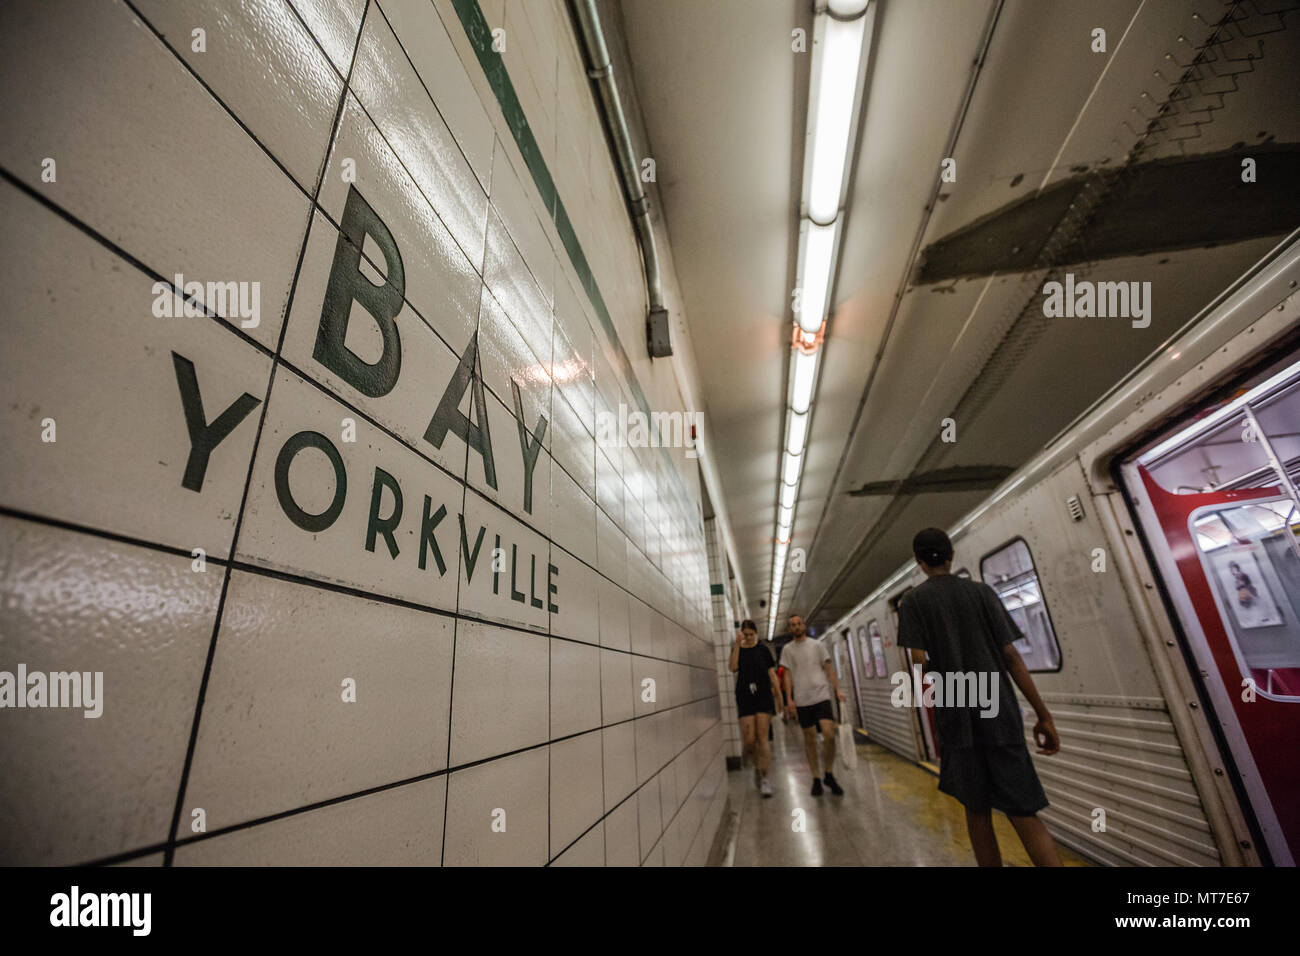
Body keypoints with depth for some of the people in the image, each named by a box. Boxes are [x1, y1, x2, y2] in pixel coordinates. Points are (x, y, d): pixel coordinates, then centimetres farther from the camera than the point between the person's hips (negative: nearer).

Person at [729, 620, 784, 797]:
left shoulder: (763, 650, 5)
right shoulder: (738, 649, 5)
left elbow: (772, 674, 6)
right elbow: (733, 668, -13)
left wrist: (779, 696, 1)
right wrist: (737, 645, -19)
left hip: (763, 696, 0)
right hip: (745, 698, 0)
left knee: (763, 737, -4)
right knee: (749, 740, -1)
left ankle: (764, 777, 4)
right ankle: (757, 766, 27)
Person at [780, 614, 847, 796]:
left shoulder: (817, 645, 7)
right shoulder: (787, 649, 7)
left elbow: (829, 669, 8)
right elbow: (788, 675, 5)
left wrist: (838, 690, -2)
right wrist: (789, 699, -2)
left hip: (822, 696, 0)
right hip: (802, 700, 0)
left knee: (829, 735, -11)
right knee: (810, 739, 5)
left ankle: (828, 775, 9)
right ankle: (816, 779, 18)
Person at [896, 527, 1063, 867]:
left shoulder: (913, 601, 0)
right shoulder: (982, 591, 6)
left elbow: (920, 664, -8)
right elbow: (1012, 657, 1)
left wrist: (934, 722, -4)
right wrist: (1043, 716, 5)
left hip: (957, 720, -2)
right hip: (1001, 715, 2)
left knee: (978, 811, 13)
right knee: (1024, 813, 4)